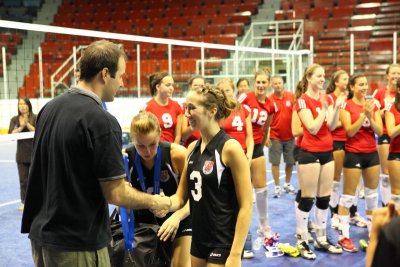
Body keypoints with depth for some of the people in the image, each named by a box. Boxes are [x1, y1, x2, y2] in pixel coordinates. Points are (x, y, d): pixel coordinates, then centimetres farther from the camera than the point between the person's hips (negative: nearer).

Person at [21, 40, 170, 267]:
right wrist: (154, 202, -1)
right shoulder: (102, 121, -20)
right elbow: (115, 194, -17)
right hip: (77, 244, -7)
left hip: (41, 233, 8)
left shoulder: (49, 108, 4)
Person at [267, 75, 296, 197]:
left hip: (290, 136, 2)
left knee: (290, 162, 11)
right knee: (275, 162, 2)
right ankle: (277, 187, 13)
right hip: (275, 137, -2)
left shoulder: (291, 96, -3)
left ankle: (287, 184, 29)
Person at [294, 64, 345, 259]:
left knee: (324, 198, 11)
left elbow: (331, 126, 3)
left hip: (327, 152, 7)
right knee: (307, 199, -2)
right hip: (310, 154, -7)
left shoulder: (324, 99, 11)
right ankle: (302, 241, 8)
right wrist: (323, 108, -21)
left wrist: (337, 107, -9)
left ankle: (321, 239, 22)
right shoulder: (303, 100, -10)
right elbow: (313, 128, -18)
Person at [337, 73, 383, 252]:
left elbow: (380, 132, -1)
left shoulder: (373, 105, 6)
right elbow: (350, 131, -16)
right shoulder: (346, 106, -7)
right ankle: (344, 236, 6)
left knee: (372, 194, 13)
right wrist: (363, 114, -22)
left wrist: (370, 116, -16)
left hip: (371, 153, 6)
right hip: (354, 154, -5)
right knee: (348, 196, -1)